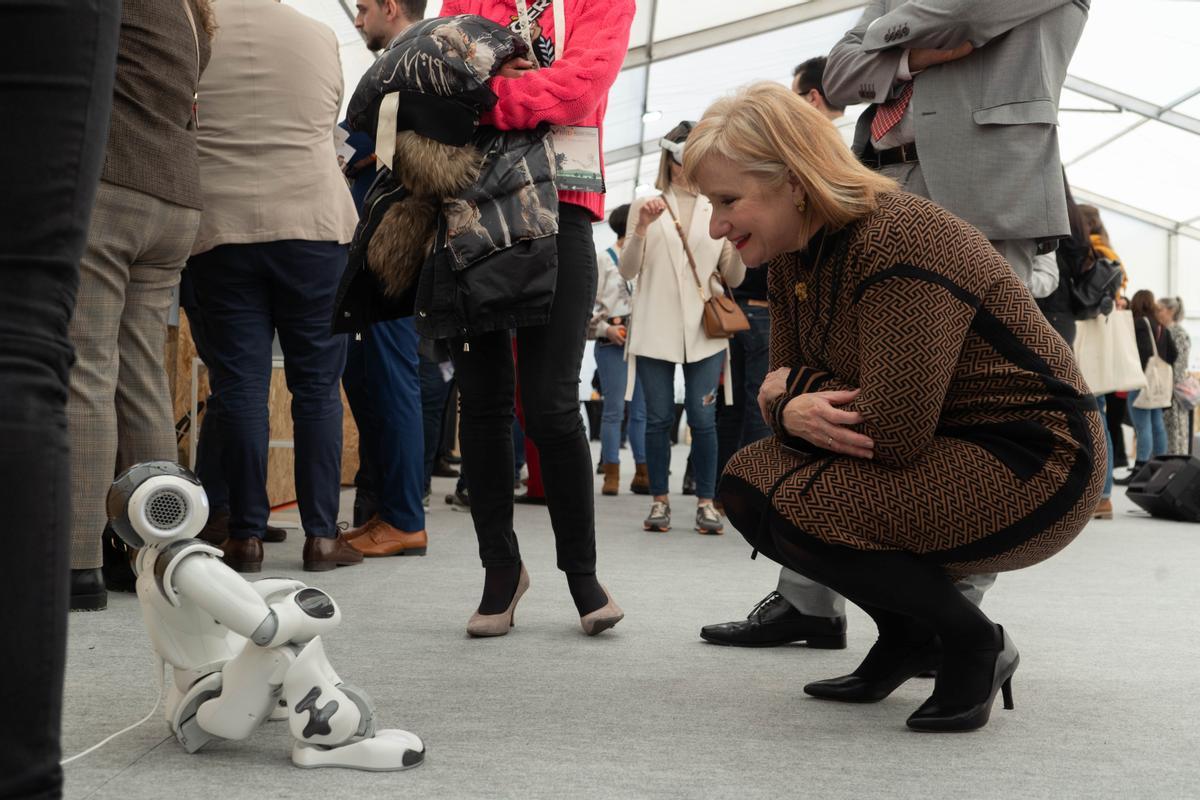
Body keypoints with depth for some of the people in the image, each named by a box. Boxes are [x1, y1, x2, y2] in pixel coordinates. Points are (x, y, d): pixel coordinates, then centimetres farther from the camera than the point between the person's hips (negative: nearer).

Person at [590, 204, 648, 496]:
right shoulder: (603, 260, 3)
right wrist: (606, 328, -11)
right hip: (612, 343, -4)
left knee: (642, 409, 4)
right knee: (614, 409, -4)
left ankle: (643, 473, 8)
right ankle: (611, 474, 1)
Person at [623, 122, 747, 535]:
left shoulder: (718, 210, 11)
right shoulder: (647, 206, 9)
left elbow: (733, 279, 10)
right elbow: (627, 271, 3)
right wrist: (641, 229, -12)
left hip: (704, 330, 0)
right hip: (655, 327, 0)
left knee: (703, 419, -3)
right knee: (658, 418, 2)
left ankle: (706, 501, 5)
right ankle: (659, 501, 10)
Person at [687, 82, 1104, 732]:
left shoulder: (899, 244, -25)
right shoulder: (794, 255, 4)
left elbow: (893, 433, -29)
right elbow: (782, 381, 7)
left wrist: (797, 387, -13)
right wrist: (791, 412, -17)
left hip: (1033, 466, -9)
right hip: (941, 449, 9)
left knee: (790, 507, -25)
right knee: (745, 479, 1)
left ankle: (971, 642, -4)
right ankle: (907, 637, 12)